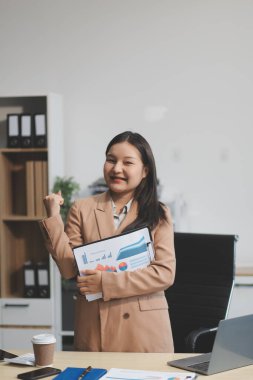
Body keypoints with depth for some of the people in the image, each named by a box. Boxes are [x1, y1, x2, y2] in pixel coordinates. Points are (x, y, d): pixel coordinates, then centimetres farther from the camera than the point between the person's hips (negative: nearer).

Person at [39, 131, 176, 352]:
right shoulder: (82, 209, 5)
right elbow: (70, 269, -2)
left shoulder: (158, 215, 3)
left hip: (145, 329, 0)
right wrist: (53, 218, -9)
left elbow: (165, 273, -7)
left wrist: (106, 283, -14)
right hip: (95, 328, 1)